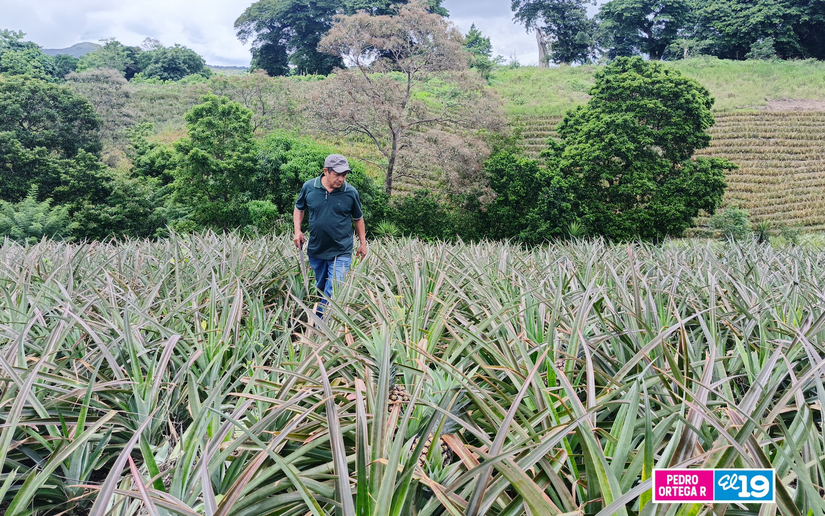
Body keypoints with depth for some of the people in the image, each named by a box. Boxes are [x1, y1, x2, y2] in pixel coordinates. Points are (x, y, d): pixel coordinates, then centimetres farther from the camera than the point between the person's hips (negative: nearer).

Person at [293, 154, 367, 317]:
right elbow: (299, 209, 13)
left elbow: (358, 218, 9)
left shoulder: (351, 192, -6)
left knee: (333, 293, -9)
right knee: (320, 289, 19)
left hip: (341, 253, -2)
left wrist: (363, 243, 9)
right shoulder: (309, 187, -5)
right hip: (316, 250, 2)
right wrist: (297, 231, 0)